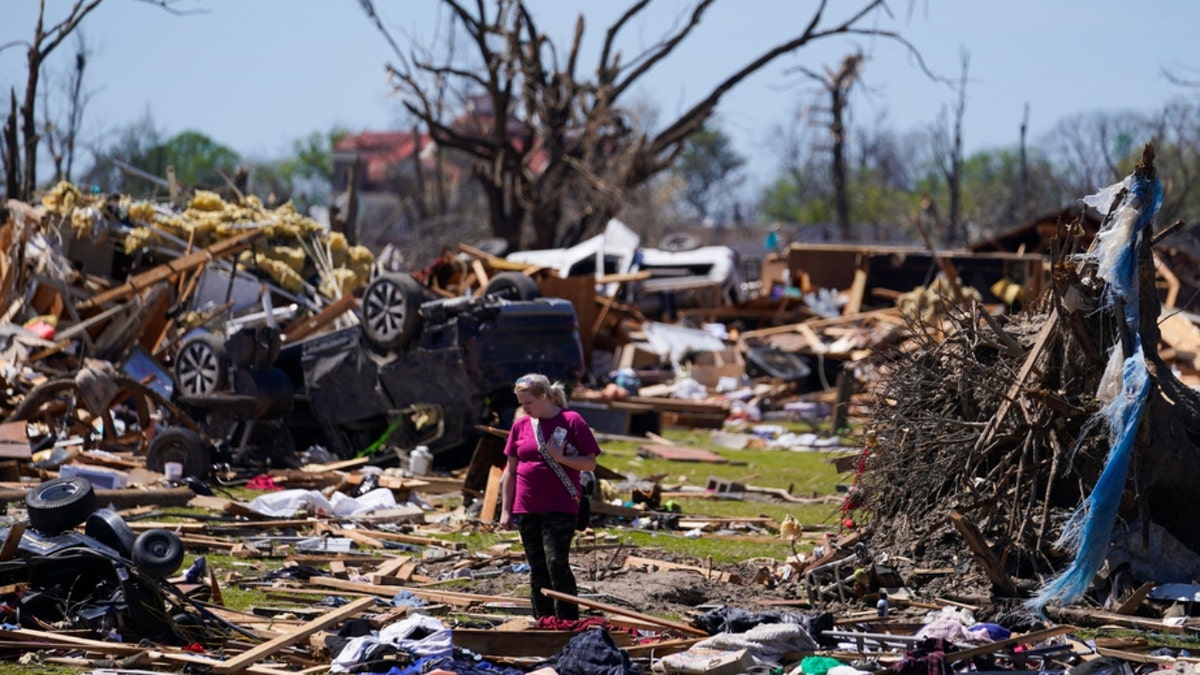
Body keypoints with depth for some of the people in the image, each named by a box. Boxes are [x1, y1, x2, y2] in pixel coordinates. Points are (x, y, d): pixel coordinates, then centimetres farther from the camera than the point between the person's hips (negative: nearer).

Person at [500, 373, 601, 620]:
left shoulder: (571, 421, -4)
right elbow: (511, 470, 14)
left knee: (557, 563, -14)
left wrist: (561, 458, -18)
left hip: (560, 507, -5)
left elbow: (590, 463, -4)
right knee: (537, 570, 9)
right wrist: (506, 510, 11)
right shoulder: (521, 425, 9)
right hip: (526, 508, 5)